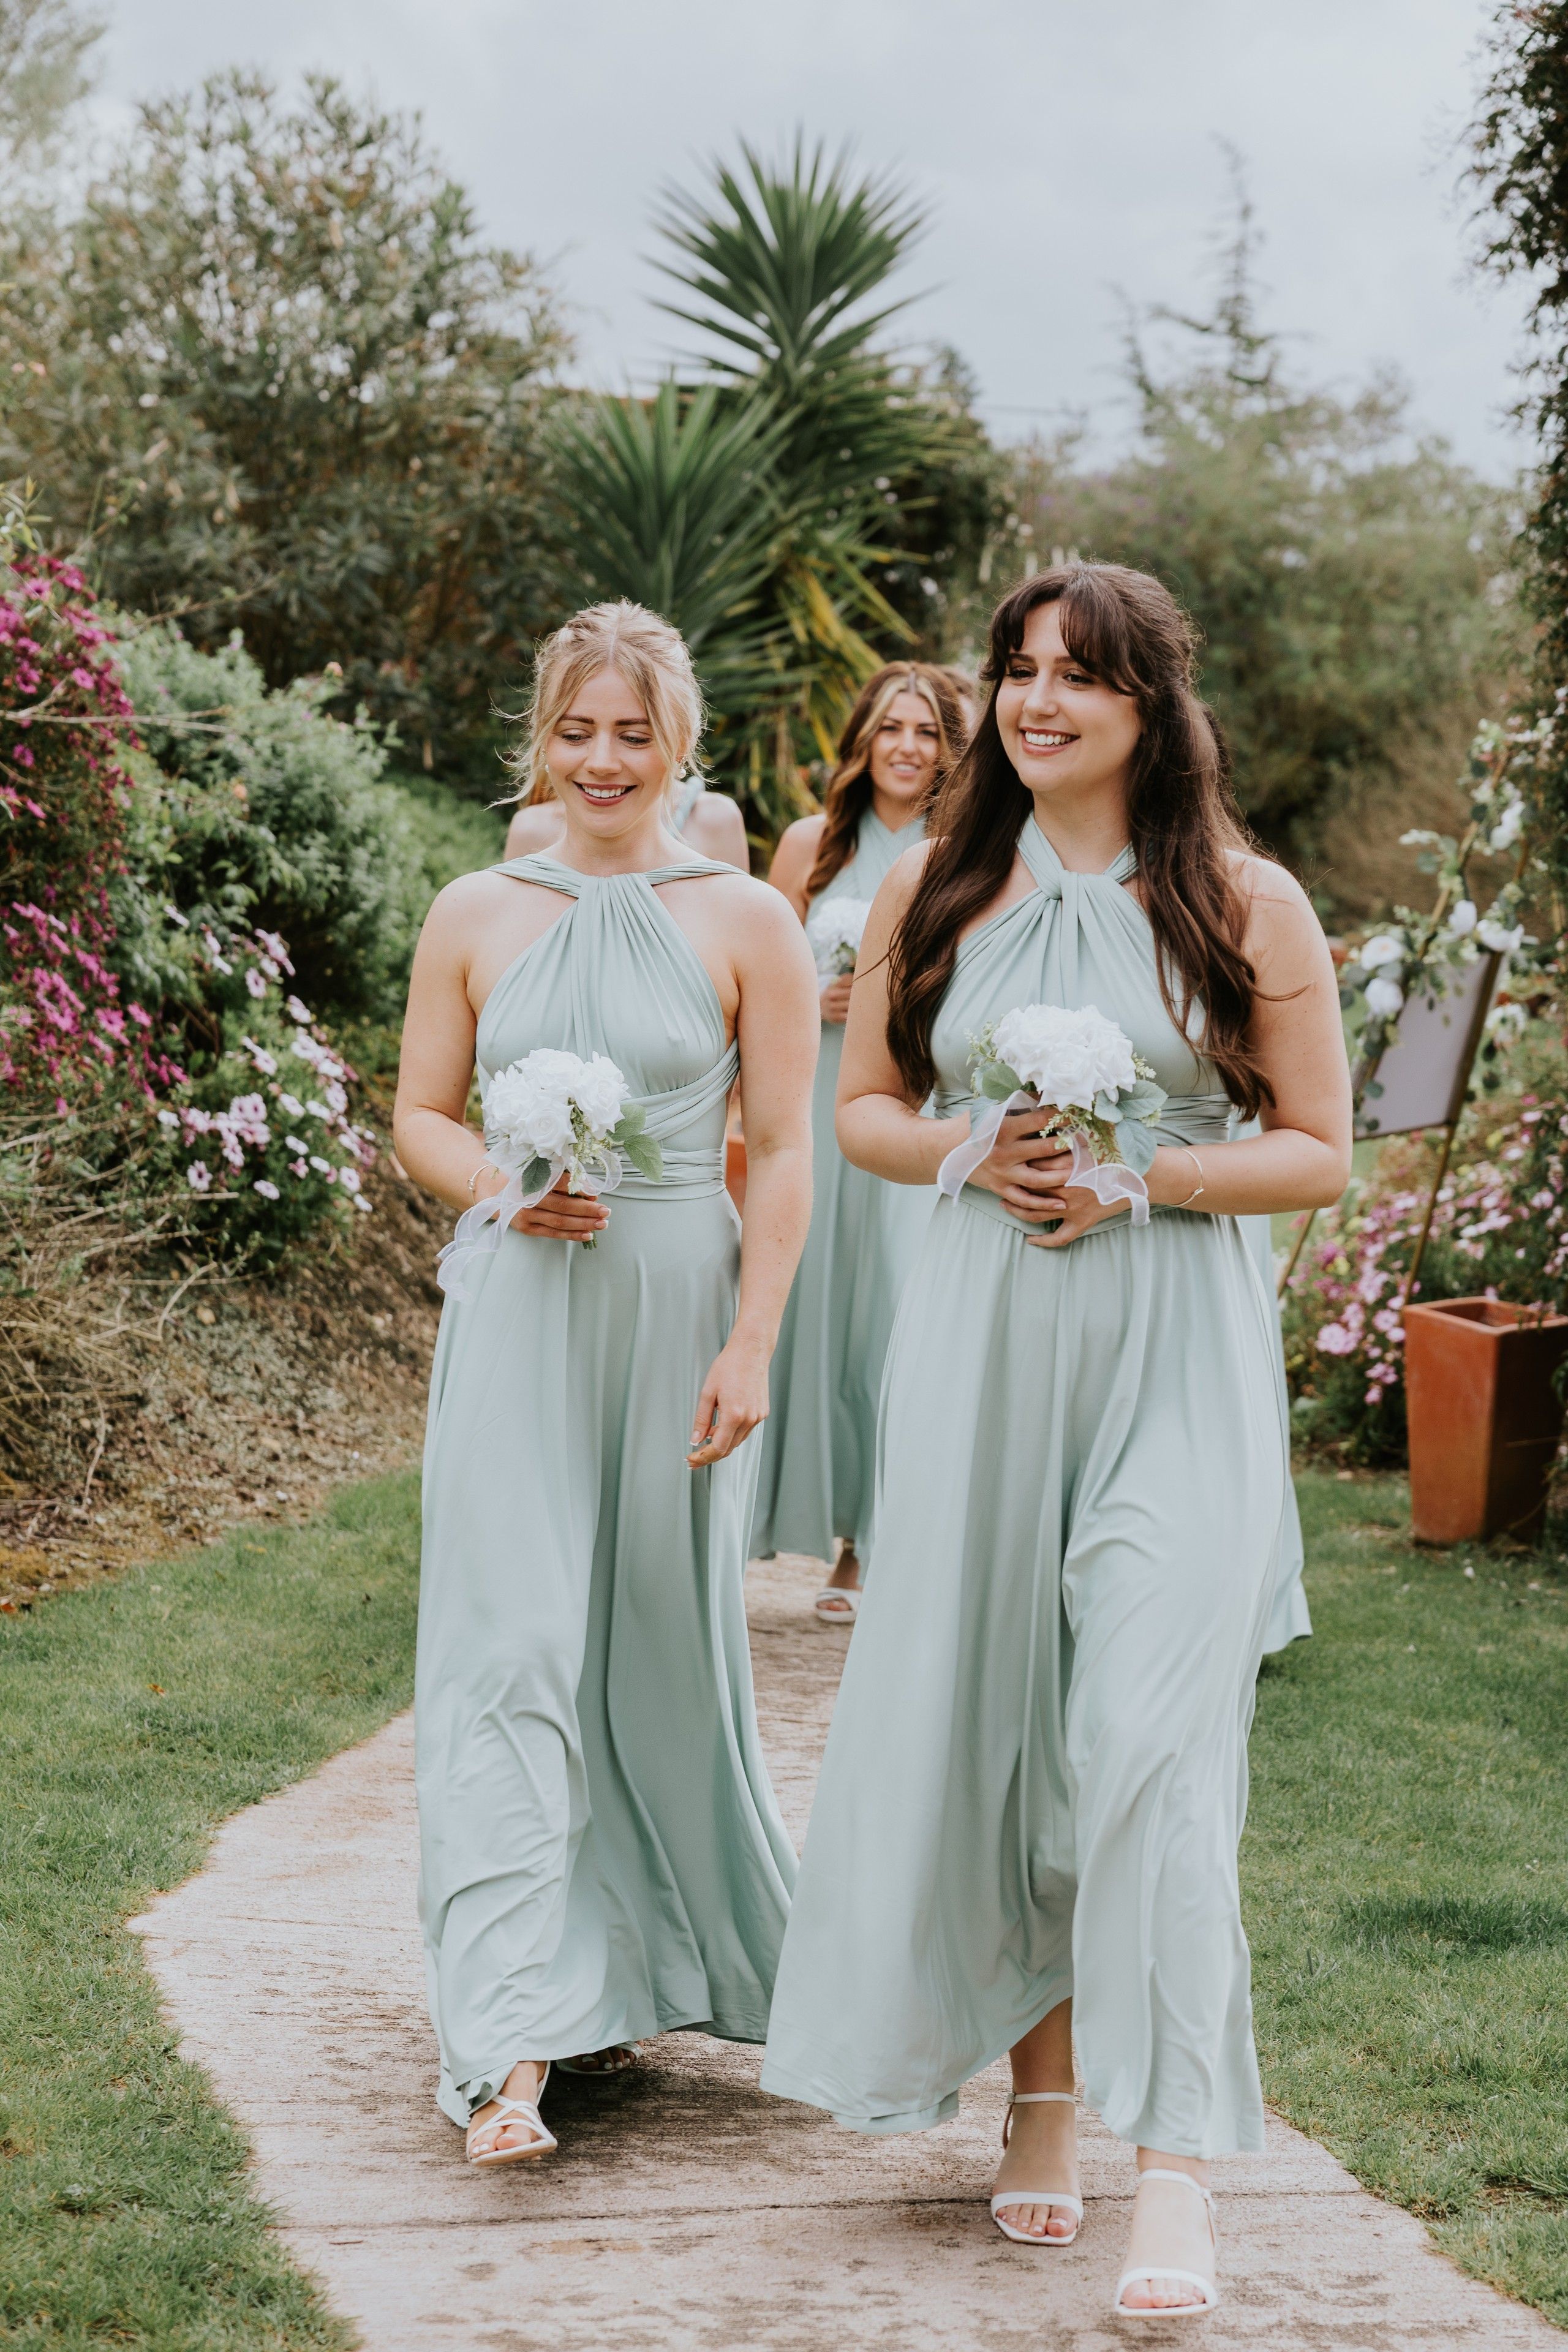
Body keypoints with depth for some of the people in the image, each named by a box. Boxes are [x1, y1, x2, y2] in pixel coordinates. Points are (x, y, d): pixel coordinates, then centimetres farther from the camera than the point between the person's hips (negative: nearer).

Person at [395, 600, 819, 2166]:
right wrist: (503, 1190, -11)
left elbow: (783, 1157, -1)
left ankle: (633, 1964, 31)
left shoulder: (746, 925, 0)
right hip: (517, 1314, 0)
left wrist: (749, 1349, -8)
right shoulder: (475, 918, 5)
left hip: (676, 1314, 0)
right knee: (507, 1649, -8)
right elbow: (420, 1116, 10)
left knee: (664, 1646, 9)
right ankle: (510, 2044, -11)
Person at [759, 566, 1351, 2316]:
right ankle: (1041, 2100, 25)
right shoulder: (934, 889, 9)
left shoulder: (1245, 905, 0)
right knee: (988, 1716, 7)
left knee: (1150, 1736, -12)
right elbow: (863, 1109, 14)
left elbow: (1319, 1152, 2)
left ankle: (1177, 2175, -9)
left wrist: (1146, 1175, -13)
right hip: (979, 1334, 3)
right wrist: (974, 1152, -6)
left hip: (1175, 1347, -3)